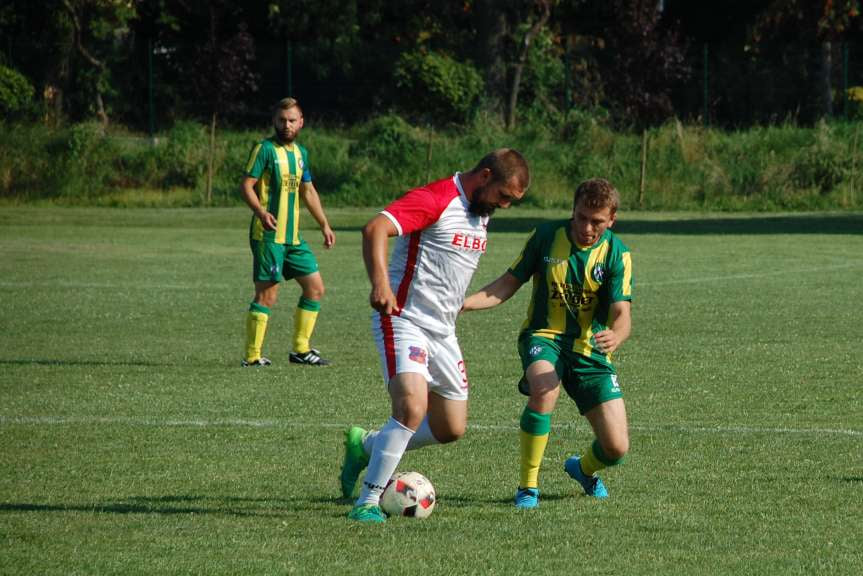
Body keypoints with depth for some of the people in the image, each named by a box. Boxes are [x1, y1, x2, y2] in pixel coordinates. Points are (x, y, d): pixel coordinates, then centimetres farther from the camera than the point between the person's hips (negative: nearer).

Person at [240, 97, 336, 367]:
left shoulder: (300, 152, 15)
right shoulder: (264, 149, -7)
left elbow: (307, 191, 25)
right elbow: (246, 185, -13)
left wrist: (324, 225, 22)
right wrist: (260, 212, -29)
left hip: (293, 236, 8)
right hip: (268, 235, -8)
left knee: (315, 288, 8)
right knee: (267, 294, -8)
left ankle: (301, 350, 17)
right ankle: (252, 356, -2)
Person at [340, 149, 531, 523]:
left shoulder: (481, 213, 13)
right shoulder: (436, 200, -16)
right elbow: (375, 229, -30)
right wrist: (380, 283, -43)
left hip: (442, 331, 9)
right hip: (404, 321, -9)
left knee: (451, 430, 8)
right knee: (412, 408, -26)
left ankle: (365, 446, 30)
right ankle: (367, 502, -16)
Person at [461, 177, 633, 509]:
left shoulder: (617, 254, -8)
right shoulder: (546, 236, -6)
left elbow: (621, 314, -17)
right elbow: (508, 285, 2)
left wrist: (615, 336, -42)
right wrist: (460, 303, -13)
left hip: (590, 349, 1)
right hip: (543, 337, -1)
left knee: (616, 448, -6)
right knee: (544, 391, -38)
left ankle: (584, 469, 34)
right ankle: (528, 487, -22)